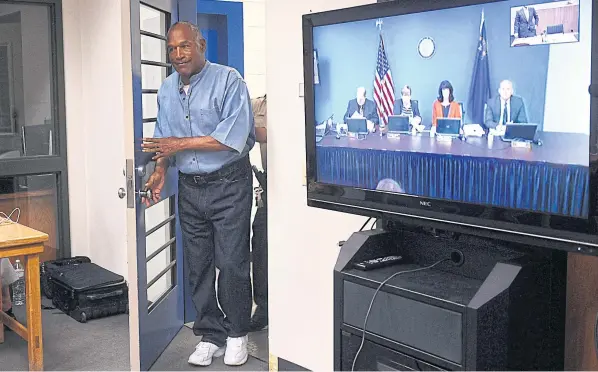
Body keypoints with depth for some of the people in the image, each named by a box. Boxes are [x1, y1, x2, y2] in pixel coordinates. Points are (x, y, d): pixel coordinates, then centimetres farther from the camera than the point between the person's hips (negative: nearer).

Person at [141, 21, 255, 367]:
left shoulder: (228, 80, -13)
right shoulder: (167, 89, 9)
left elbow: (233, 138, -22)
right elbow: (165, 139, 13)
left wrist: (180, 144, -19)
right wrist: (160, 170, -6)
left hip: (228, 185, -6)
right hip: (190, 187, 6)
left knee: (231, 264, -1)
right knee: (198, 266, 9)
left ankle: (237, 333, 18)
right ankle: (210, 335, 22)